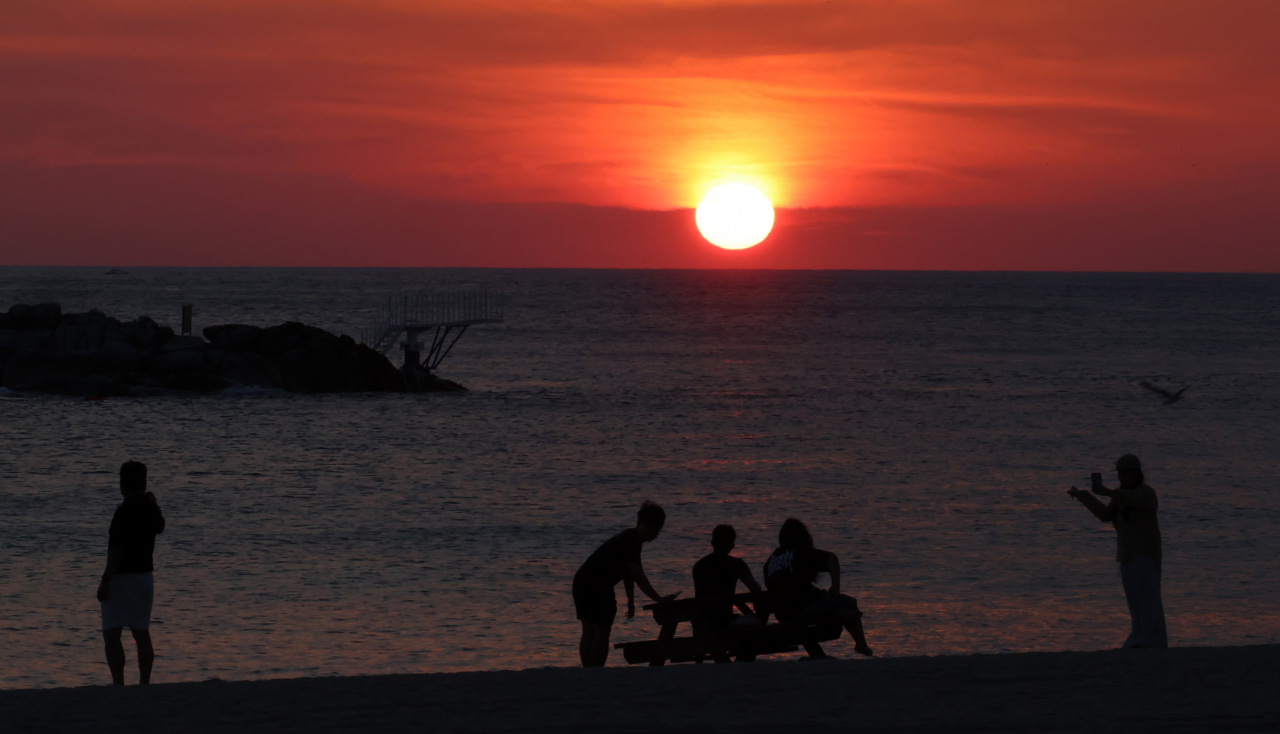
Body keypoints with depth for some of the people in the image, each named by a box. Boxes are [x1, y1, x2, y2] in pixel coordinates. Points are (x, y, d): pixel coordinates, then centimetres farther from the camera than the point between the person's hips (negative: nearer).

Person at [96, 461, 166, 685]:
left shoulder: (125, 510, -19)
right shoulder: (150, 508, 5)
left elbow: (117, 549, -23)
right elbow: (160, 528, 29)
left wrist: (105, 581, -20)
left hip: (123, 577, -8)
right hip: (145, 576, 8)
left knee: (111, 634, -7)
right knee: (142, 633, 13)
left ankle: (119, 685, -15)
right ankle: (144, 684, 14)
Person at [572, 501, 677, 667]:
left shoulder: (630, 538, 14)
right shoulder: (631, 541, -17)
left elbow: (629, 573, 20)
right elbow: (639, 577, -24)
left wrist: (631, 601, 22)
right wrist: (659, 600, -25)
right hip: (596, 588, -10)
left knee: (588, 633, 12)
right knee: (601, 633, -4)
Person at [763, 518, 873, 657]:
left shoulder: (771, 560, 13)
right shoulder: (802, 552, -4)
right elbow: (831, 559, -18)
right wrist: (835, 587, -12)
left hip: (783, 615, 7)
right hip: (804, 608, -7)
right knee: (849, 603, 8)